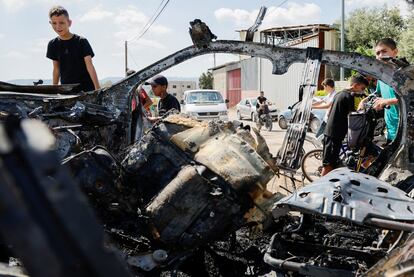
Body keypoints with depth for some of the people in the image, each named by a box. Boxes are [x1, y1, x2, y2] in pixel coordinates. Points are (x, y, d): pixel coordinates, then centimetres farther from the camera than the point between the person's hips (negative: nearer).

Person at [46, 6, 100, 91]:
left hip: (86, 88, -4)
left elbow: (89, 66, -14)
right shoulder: (53, 45, 4)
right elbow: (56, 68, 11)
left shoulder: (81, 42, -8)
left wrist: (97, 88, -23)